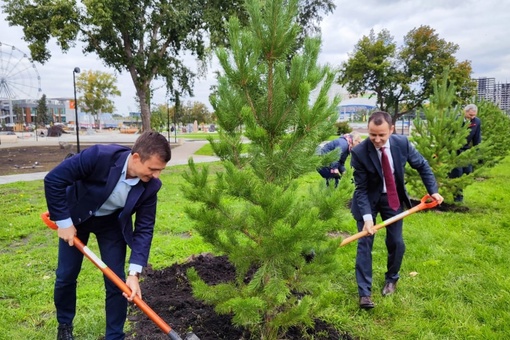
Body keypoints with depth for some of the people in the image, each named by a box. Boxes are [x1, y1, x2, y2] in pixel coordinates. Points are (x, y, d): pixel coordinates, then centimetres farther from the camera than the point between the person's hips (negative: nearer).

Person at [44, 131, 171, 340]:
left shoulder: (150, 186, -26)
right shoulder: (99, 156, -37)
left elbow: (144, 229, -19)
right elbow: (54, 179, -26)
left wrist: (134, 272, -26)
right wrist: (63, 221, -21)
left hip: (112, 222, 2)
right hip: (76, 216, -1)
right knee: (66, 275, 9)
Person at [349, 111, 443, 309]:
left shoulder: (402, 143, -18)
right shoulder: (359, 152, -26)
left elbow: (422, 166, 0)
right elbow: (361, 188, -22)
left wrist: (433, 190, -7)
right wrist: (367, 217, -31)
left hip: (393, 198, 3)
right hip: (368, 199, -3)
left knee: (397, 243, 6)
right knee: (364, 244, -5)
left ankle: (391, 279, 33)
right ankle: (364, 292, 4)